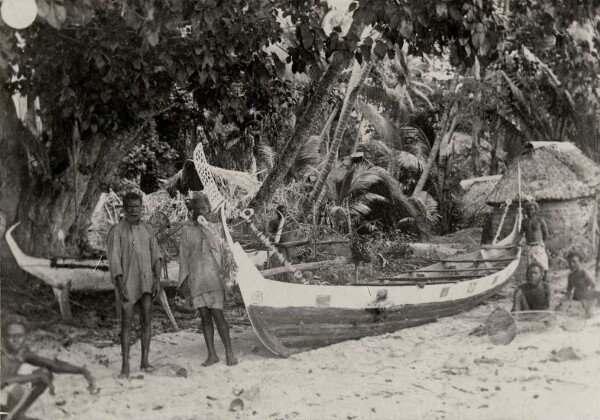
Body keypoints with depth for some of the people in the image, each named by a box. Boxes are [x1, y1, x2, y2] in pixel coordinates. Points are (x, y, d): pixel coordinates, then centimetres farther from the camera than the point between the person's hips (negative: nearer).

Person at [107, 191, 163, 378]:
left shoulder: (146, 228, 7)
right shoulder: (117, 230, -8)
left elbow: (156, 255, 6)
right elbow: (113, 260, -13)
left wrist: (158, 280, -4)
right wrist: (120, 286, -19)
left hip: (145, 282, 4)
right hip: (126, 281, -4)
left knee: (147, 320, 0)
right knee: (127, 322, -3)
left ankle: (144, 361, 9)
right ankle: (125, 365, 3)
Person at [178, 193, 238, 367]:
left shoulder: (216, 229, 5)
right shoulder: (188, 231, 7)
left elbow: (225, 254, 6)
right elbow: (184, 257, 8)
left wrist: (227, 279, 2)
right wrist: (184, 282, 4)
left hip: (214, 278, -2)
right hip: (196, 279, 2)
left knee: (217, 314, -9)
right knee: (204, 316, 3)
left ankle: (229, 352, -1)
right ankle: (212, 354, 9)